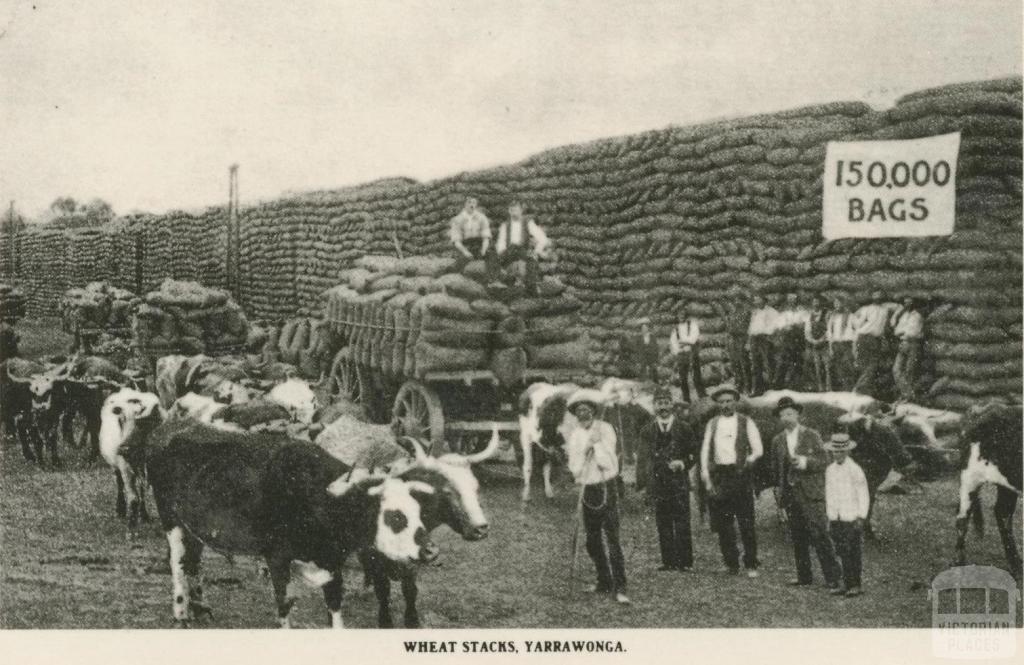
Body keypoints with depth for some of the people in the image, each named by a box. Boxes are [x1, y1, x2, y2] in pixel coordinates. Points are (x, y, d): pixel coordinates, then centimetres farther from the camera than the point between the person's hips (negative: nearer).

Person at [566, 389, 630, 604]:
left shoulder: (605, 429, -5)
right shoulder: (575, 436, 7)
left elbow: (608, 463, -12)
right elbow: (574, 468, -1)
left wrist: (597, 443, -16)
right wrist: (585, 448, -11)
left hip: (606, 487, -5)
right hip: (587, 488, 5)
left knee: (612, 538, -12)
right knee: (592, 541, 10)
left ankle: (619, 588, -13)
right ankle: (604, 582, 24)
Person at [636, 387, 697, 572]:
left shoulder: (683, 428, 5)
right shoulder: (647, 430, 8)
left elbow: (693, 453, 11)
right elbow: (642, 458, 6)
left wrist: (683, 464, -9)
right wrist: (642, 484, -3)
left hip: (679, 482, -1)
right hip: (657, 483, 1)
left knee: (682, 524, -3)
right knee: (663, 525, 3)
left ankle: (685, 562, 2)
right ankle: (668, 561, 9)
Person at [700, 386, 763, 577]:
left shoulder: (746, 423, 5)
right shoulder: (712, 424, 12)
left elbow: (758, 449, 1)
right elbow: (705, 451, 11)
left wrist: (751, 458, -21)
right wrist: (707, 478, 0)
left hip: (740, 474, -2)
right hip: (718, 476, 2)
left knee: (746, 522, -4)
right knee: (723, 524, 2)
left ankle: (751, 565, 4)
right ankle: (731, 564, 10)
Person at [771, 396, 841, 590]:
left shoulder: (812, 436, 1)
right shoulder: (777, 441, 12)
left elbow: (824, 460, -2)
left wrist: (805, 462, -18)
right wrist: (781, 489, 13)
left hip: (811, 494, -4)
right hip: (790, 494, 4)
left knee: (819, 534, -9)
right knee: (798, 538, 5)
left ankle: (832, 577, -3)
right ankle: (804, 577, 12)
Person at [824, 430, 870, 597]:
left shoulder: (854, 470, -8)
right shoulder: (830, 470, 9)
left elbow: (863, 494, -5)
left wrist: (861, 517, -8)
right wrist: (830, 516, 12)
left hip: (852, 519, -5)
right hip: (836, 519, 5)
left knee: (854, 553, -2)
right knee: (842, 553, 5)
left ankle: (855, 585, 3)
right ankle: (848, 584, 10)